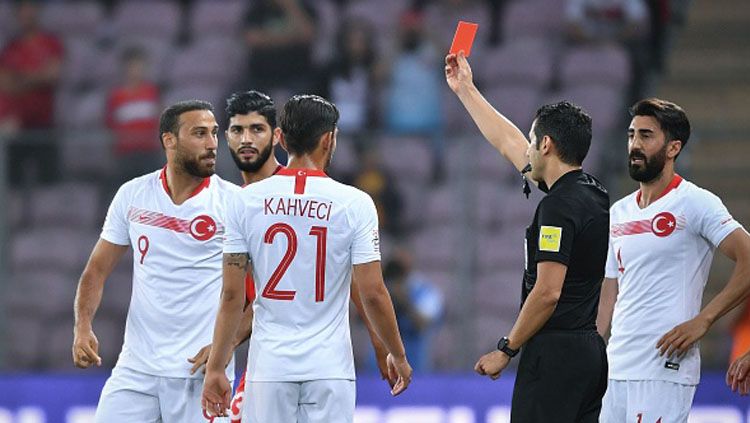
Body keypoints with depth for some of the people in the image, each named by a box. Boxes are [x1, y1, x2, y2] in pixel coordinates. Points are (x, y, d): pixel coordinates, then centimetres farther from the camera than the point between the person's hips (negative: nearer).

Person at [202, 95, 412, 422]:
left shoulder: (246, 201, -1)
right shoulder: (355, 204, -5)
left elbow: (232, 296, -1)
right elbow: (373, 294, -5)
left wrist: (216, 369, 6)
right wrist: (397, 356, 9)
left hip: (269, 367, 1)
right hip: (330, 367, -1)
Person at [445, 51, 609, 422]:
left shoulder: (558, 206, -14)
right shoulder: (593, 194, 14)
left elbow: (547, 292, -20)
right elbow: (508, 143, 27)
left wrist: (505, 350, -11)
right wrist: (465, 90, 34)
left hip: (553, 351, -9)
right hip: (590, 351, 9)